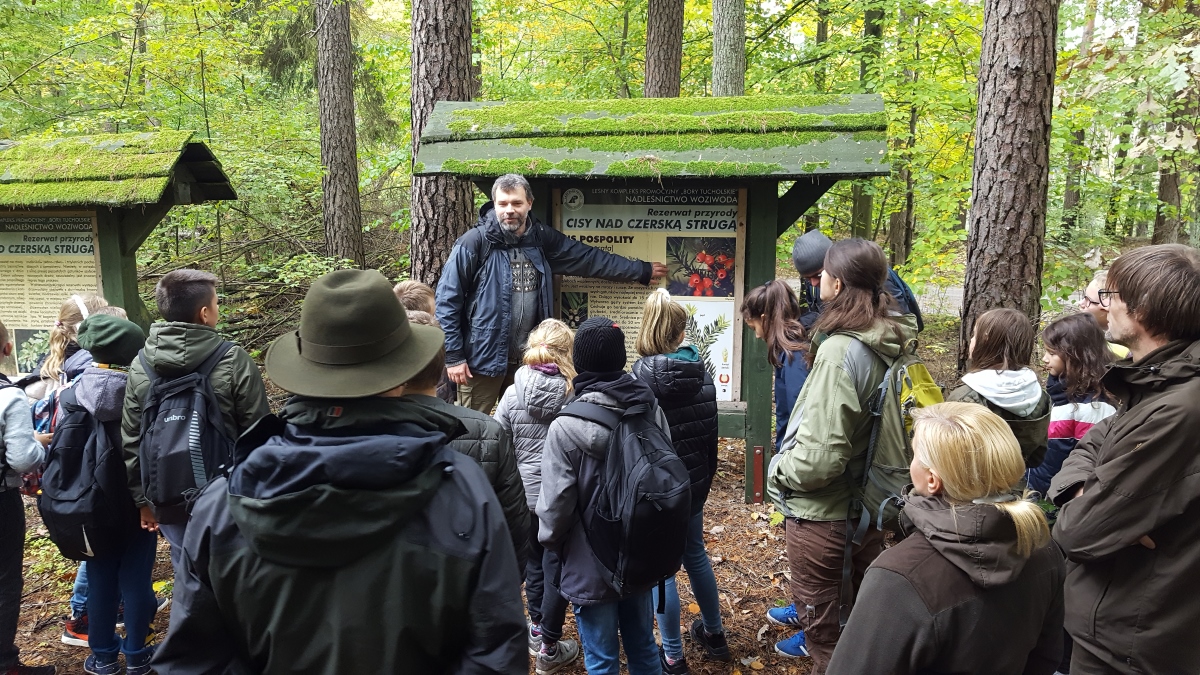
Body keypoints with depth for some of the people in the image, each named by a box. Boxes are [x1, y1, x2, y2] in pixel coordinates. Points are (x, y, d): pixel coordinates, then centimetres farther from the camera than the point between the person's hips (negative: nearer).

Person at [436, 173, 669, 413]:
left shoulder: (542, 239, 3)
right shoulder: (474, 242, -11)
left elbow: (590, 258, 11)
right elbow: (447, 300, -10)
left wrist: (643, 270, 14)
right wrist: (454, 356, -12)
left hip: (527, 360, 5)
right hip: (481, 358, -4)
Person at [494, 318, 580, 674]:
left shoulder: (512, 394, -8)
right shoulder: (574, 395, -13)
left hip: (525, 495, 2)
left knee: (533, 563, 21)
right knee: (557, 570, 10)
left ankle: (537, 631, 38)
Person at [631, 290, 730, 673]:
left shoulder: (643, 373, -18)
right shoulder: (700, 370, -1)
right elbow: (710, 428, 7)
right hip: (695, 479, 6)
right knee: (695, 553, 22)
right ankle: (714, 634, 38)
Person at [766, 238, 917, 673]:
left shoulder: (839, 350, -28)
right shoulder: (893, 343, -3)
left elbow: (820, 454, -31)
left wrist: (778, 470, -12)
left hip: (823, 512, -8)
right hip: (868, 502, 8)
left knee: (823, 629, 14)